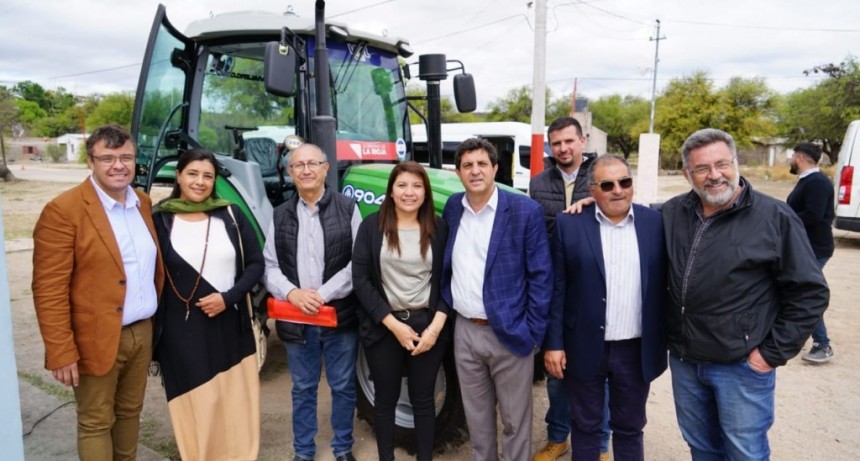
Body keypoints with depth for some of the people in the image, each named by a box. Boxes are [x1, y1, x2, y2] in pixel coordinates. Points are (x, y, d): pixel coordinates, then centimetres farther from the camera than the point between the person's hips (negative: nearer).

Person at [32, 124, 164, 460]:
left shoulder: (144, 204, 7)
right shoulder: (63, 211, -14)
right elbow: (49, 290, -16)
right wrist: (61, 352, -18)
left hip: (142, 333, 6)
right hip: (97, 340, -6)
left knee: (129, 413, 20)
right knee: (96, 423, 9)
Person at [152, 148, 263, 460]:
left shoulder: (231, 215, 1)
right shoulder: (160, 219, -3)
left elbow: (256, 263, 1)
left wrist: (228, 297, -13)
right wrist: (153, 325, -3)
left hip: (230, 324, 2)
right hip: (182, 329, -1)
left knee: (236, 400, 9)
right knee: (197, 403, 5)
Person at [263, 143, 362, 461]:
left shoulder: (347, 208, -2)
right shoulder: (280, 215, 7)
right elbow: (269, 265, 3)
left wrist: (324, 294, -17)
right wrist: (292, 293, -15)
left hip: (340, 315, -2)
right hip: (296, 319, 2)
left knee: (343, 386, 11)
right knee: (303, 388, 15)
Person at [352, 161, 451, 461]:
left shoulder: (439, 228, -1)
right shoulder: (372, 226, -4)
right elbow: (360, 280, -8)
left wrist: (436, 326, -12)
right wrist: (393, 324, -13)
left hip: (428, 325, 1)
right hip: (383, 327, 0)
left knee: (424, 399, 12)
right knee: (386, 399, 13)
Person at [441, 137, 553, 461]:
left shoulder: (525, 210, -10)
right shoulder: (452, 207, 4)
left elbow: (541, 276, -9)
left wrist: (532, 332, -11)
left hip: (509, 334, -4)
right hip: (464, 331, 4)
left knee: (515, 420, 11)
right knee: (476, 415, 19)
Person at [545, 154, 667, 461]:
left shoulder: (655, 223, -1)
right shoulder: (569, 225, -6)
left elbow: (663, 285, 3)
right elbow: (557, 289, -5)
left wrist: (665, 340, 3)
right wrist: (554, 343, -7)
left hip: (637, 350, 2)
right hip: (585, 348, -1)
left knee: (630, 428, 18)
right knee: (586, 426, 15)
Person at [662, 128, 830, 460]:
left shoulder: (775, 217, -11)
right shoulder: (672, 213, 2)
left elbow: (810, 293, -8)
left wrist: (774, 352, -10)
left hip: (743, 365, -4)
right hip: (684, 360, 4)